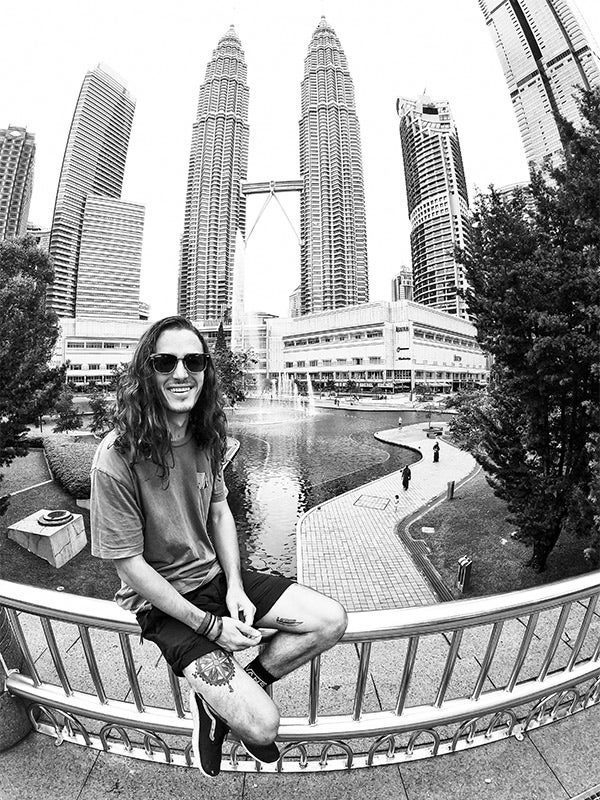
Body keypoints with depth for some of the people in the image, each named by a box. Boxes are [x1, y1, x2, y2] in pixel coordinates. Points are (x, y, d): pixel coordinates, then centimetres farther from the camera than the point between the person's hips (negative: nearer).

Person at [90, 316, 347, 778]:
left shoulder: (206, 437, -5)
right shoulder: (117, 457, -24)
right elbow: (130, 565, -18)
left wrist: (235, 587, -5)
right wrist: (210, 626, -14)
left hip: (215, 574, 6)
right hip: (161, 599, -5)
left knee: (331, 621, -3)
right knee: (262, 725, -13)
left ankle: (232, 692, 16)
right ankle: (217, 704, 22)